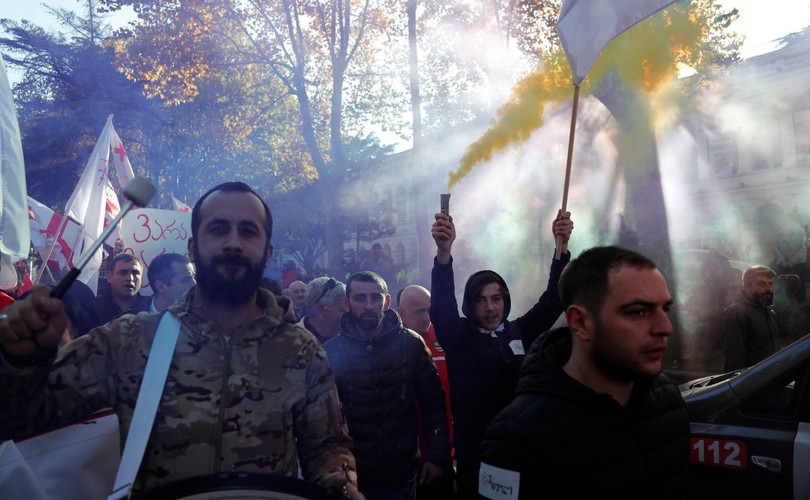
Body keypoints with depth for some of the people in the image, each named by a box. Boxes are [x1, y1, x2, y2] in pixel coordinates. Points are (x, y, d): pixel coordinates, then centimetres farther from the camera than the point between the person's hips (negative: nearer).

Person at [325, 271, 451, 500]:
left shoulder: (410, 344, -6)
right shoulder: (331, 351, -7)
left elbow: (433, 403, 0)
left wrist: (438, 456, -2)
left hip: (401, 475, 1)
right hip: (349, 476, -1)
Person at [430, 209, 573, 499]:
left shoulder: (518, 332, 3)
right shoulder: (459, 338, -6)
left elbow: (553, 299, -3)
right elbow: (442, 305, -22)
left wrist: (562, 246, -17)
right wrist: (444, 251, -39)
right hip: (473, 452, -3)